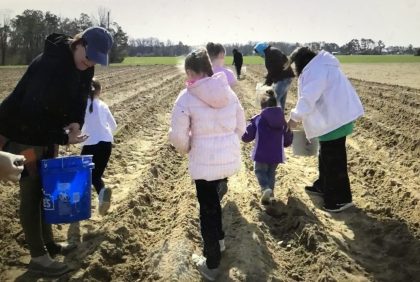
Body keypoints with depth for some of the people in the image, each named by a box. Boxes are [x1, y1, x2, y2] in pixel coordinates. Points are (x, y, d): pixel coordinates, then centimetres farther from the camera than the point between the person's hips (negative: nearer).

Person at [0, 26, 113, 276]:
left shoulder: (84, 67, -4)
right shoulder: (51, 63, -29)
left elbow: (79, 98, 7)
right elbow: (32, 110, -32)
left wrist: (76, 122, -13)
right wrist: (63, 137, -26)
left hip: (46, 132, 8)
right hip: (21, 133, -8)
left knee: (46, 188, 15)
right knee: (31, 192, -2)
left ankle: (48, 243, 31)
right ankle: (38, 257, 9)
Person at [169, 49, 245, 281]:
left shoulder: (187, 97, -13)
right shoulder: (228, 92, 2)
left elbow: (178, 135, -13)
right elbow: (240, 126, 8)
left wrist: (186, 148, 8)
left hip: (205, 162, -5)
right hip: (231, 157, 5)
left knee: (207, 209, 10)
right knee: (212, 199, 30)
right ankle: (219, 239, 45)